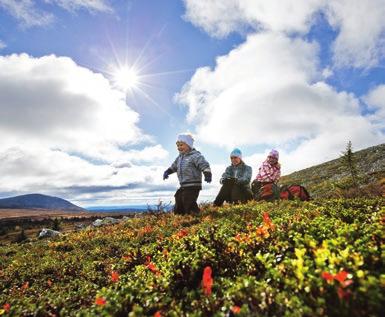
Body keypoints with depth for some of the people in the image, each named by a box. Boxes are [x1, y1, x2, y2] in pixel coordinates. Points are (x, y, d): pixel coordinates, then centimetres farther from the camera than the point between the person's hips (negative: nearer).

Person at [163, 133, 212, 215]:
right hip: (183, 186, 9)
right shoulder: (180, 157, 16)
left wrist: (207, 174, -39)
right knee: (178, 209, 15)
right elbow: (173, 166, 31)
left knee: (189, 206, -14)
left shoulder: (195, 156, -11)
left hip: (193, 186, -9)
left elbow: (205, 165, -23)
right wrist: (167, 172, 17)